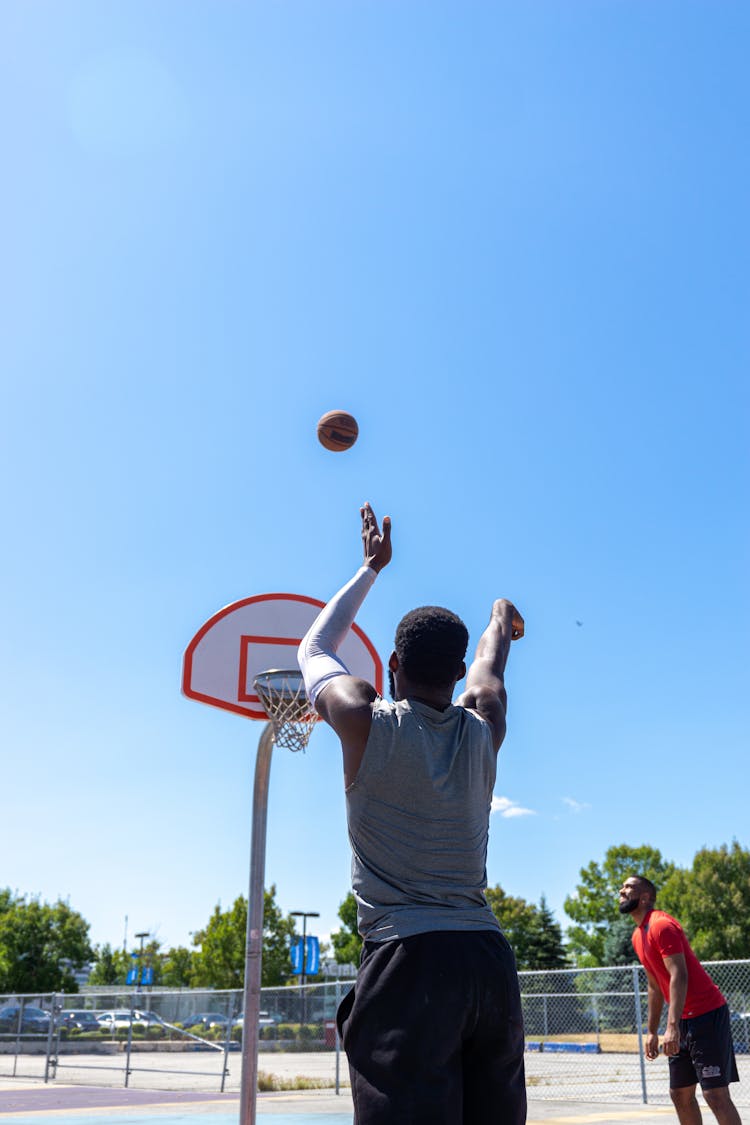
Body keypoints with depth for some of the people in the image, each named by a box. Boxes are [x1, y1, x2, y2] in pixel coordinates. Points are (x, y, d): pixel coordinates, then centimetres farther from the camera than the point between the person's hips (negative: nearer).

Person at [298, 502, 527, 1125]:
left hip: (406, 960, -5)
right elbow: (488, 667, 31)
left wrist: (371, 568, 30)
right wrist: (501, 615, 54)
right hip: (490, 959, 5)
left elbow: (314, 649, 17)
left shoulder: (366, 721, -3)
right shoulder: (483, 731, 7)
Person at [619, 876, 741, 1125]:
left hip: (707, 1015, -9)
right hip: (684, 1020, 9)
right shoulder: (638, 936, 13)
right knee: (680, 1094, 10)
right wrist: (652, 1032, 18)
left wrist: (672, 1027, -31)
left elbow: (679, 977, -25)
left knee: (715, 1095, -10)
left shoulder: (662, 925, -16)